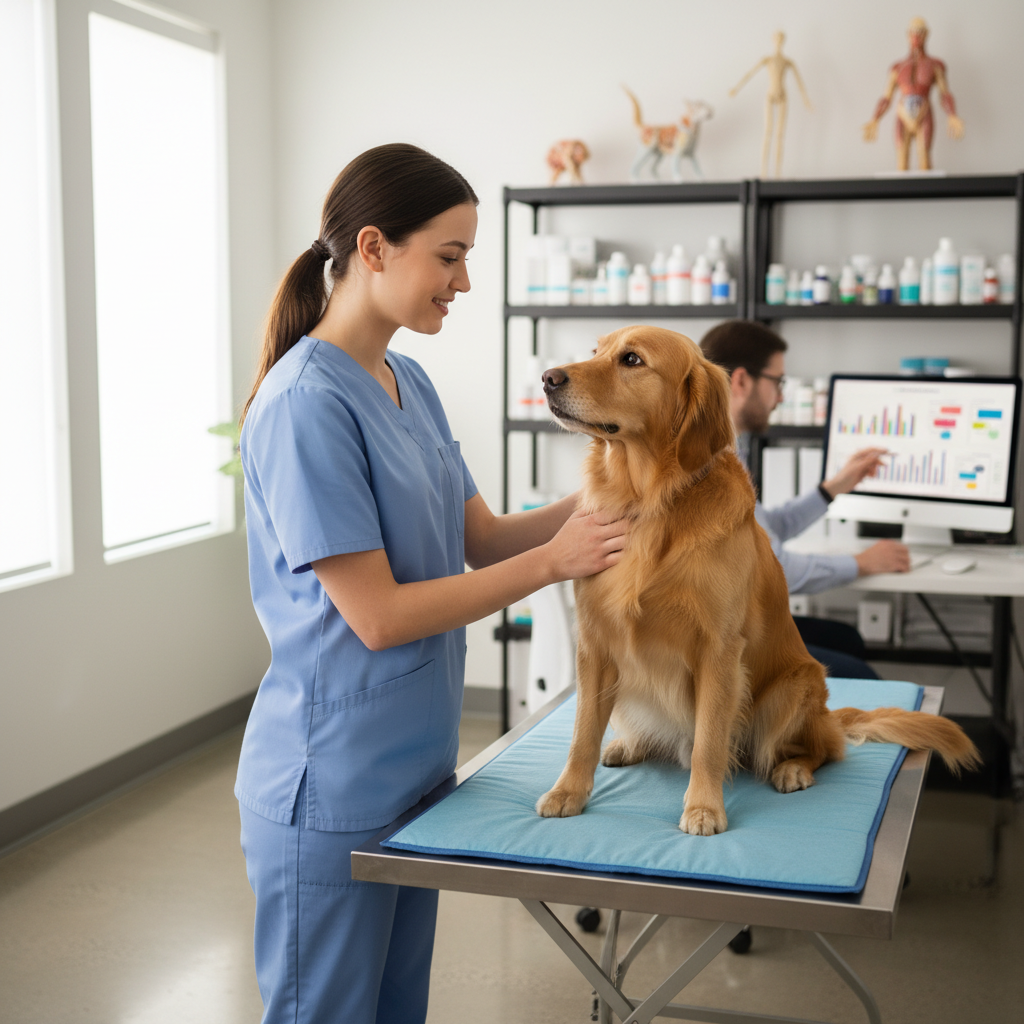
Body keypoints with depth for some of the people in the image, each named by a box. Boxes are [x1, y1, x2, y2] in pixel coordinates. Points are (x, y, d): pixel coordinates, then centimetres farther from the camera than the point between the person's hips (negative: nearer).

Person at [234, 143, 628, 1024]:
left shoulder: (408, 383, 7)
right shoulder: (305, 404, -21)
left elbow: (482, 537, 8)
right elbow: (377, 615, -22)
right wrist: (552, 562, -19)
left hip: (415, 766, 9)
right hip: (332, 785, -8)